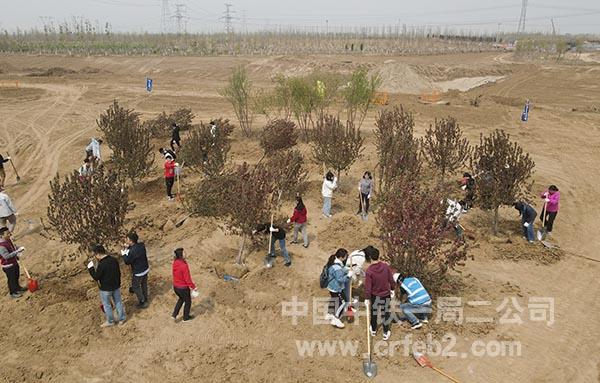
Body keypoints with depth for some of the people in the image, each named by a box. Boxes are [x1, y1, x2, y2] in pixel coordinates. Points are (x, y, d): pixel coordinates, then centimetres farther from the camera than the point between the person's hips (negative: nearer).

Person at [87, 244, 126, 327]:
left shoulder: (101, 265, -28)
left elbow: (96, 277, -17)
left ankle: (110, 321, 29)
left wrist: (90, 268, -7)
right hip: (116, 286, 6)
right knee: (118, 302, 19)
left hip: (106, 289, -6)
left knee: (107, 305, 14)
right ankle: (121, 319, 32)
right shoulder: (114, 260, -6)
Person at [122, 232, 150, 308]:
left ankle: (142, 303, 20)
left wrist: (123, 254, -5)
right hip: (145, 269, 8)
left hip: (138, 272, -8)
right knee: (144, 284, 25)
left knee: (135, 287, 13)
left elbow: (127, 261, -19)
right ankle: (145, 299, 43)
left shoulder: (133, 251, -32)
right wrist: (128, 247, -3)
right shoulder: (141, 245, -8)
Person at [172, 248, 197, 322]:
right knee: (188, 301, 19)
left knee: (181, 299, 33)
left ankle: (174, 314, 31)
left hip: (175, 286, 7)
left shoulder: (175, 263, -7)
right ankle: (186, 317, 37)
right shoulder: (184, 266, -31)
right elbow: (187, 279, -25)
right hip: (183, 288, -7)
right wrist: (193, 287, -10)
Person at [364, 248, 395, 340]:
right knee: (385, 313, 15)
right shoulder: (386, 266, -15)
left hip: (375, 295, -1)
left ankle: (373, 330, 39)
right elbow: (391, 280, -4)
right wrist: (392, 289, 12)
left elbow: (368, 286, -16)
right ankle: (386, 333, 26)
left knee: (374, 312, 21)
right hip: (386, 294, 1)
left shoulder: (369, 271, -22)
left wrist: (367, 298, -6)